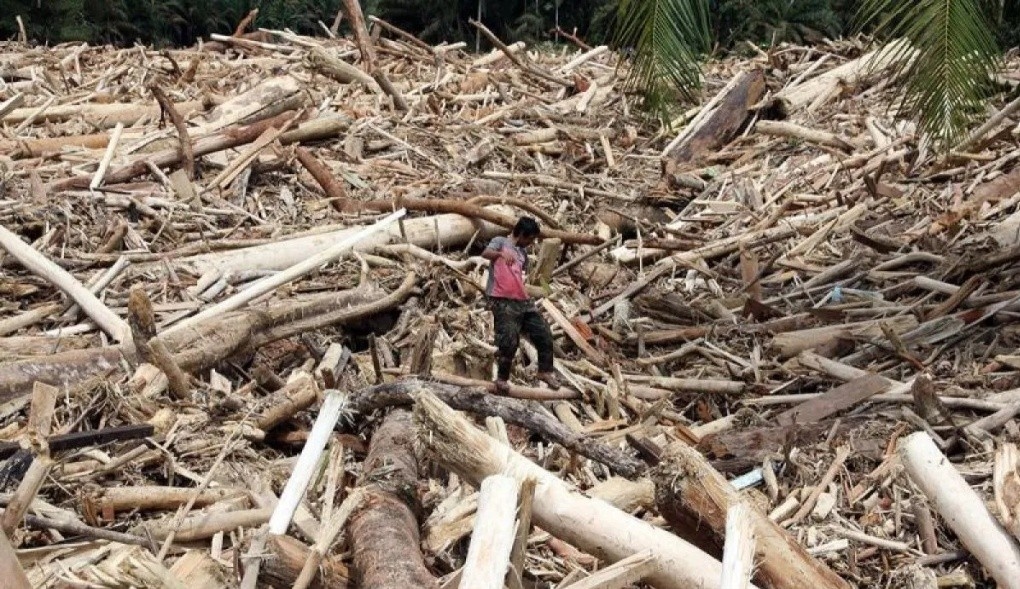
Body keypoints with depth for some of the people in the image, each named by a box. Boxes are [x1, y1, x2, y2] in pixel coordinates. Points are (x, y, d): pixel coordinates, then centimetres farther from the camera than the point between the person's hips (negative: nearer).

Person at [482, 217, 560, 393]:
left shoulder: (523, 252, 22)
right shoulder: (501, 241, 1)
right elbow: (485, 253, -18)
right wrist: (501, 253, -36)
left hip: (523, 301, 7)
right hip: (503, 302, -7)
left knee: (544, 334, 7)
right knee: (509, 342, -11)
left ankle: (545, 371, 22)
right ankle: (502, 378, 6)